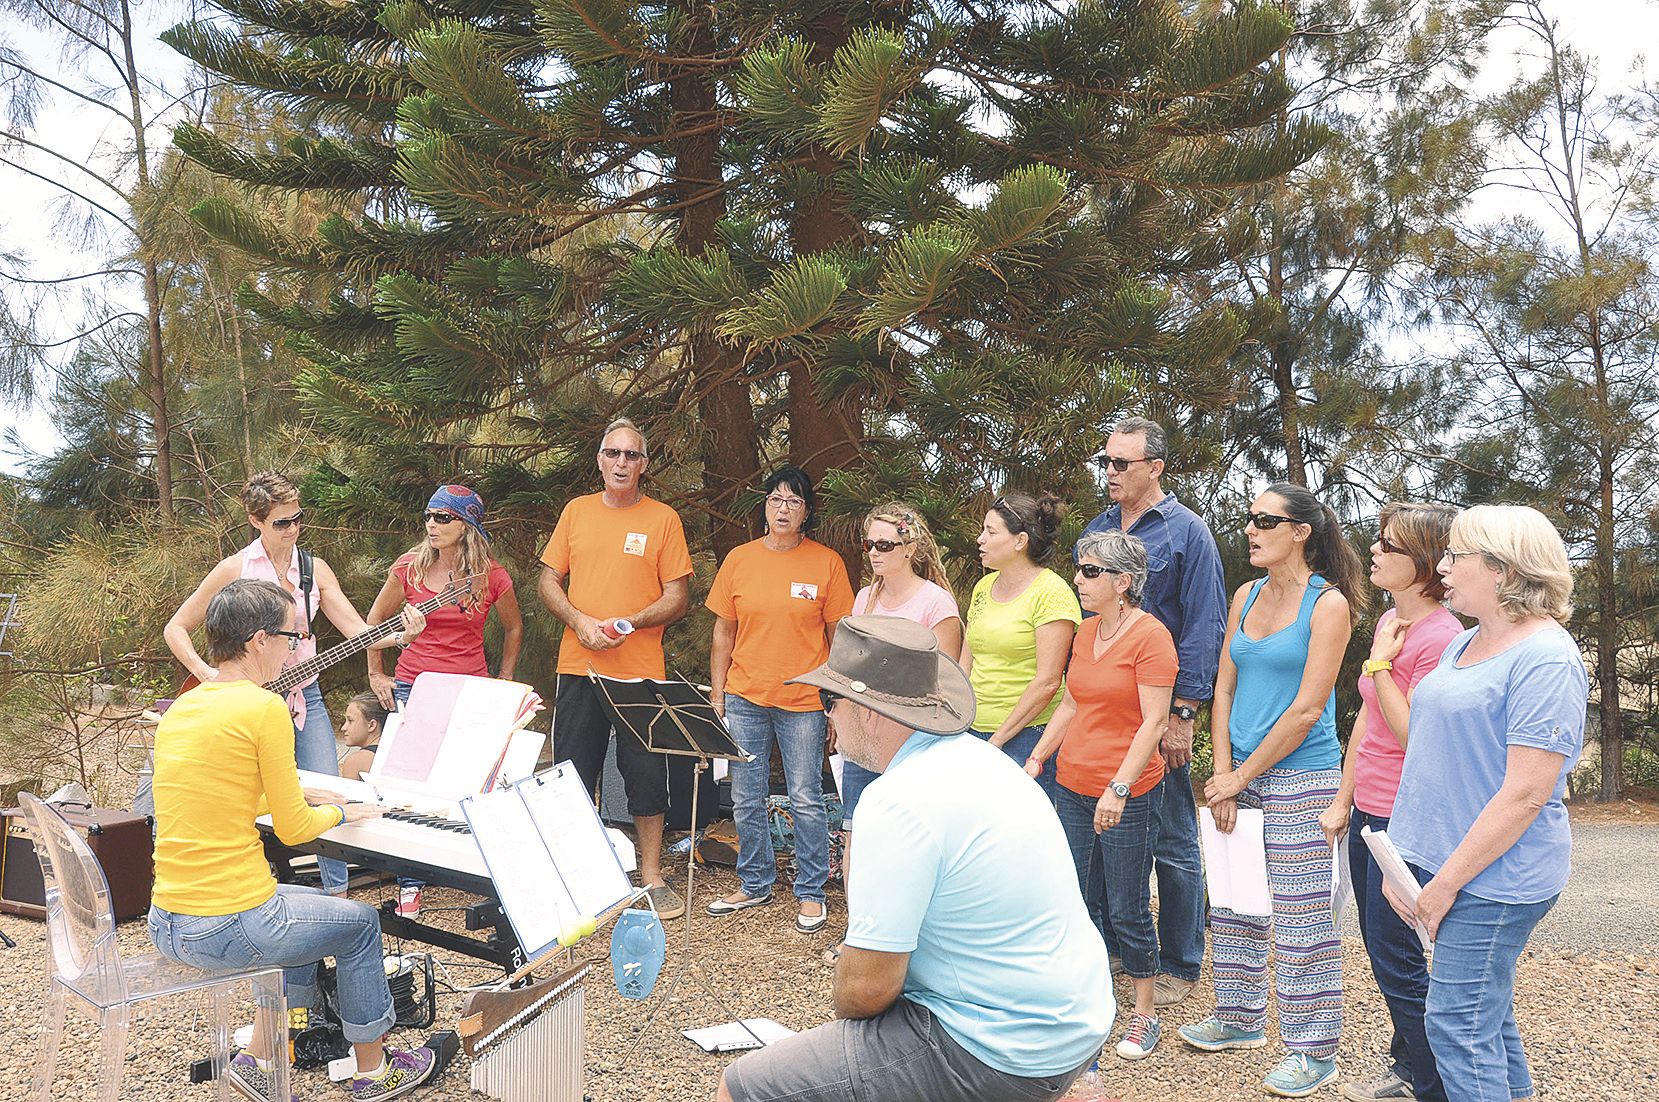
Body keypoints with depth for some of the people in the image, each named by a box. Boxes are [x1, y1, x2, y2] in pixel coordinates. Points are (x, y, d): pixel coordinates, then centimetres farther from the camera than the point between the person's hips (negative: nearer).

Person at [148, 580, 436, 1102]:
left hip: (165, 926, 8)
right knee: (360, 921, 17)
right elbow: (293, 829, -10)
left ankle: (257, 1058, 28)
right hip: (229, 929, -8)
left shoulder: (180, 708, 8)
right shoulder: (265, 707, -16)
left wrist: (301, 798, 27)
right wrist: (340, 812, 10)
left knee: (316, 905, 29)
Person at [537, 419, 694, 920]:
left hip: (641, 671, -2)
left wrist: (628, 623, -16)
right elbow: (548, 582, 11)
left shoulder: (663, 519, 1)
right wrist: (579, 620, -7)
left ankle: (652, 875, 18)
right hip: (578, 667, 3)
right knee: (573, 774, 10)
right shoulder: (576, 511, 9)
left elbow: (678, 597, -1)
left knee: (646, 774, 4)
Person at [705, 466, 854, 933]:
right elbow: (723, 632, 10)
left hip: (803, 701, -3)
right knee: (746, 799, 10)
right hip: (744, 697, 3)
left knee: (806, 800, 1)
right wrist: (716, 695, 8)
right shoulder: (739, 559, 5)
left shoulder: (827, 563, -1)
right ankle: (755, 884, 27)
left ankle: (811, 893, 17)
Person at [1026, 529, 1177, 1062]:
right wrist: (1035, 758, 14)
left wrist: (1119, 788, -21)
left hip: (1129, 796, -7)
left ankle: (1145, 1014, 22)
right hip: (1074, 788, 7)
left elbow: (1154, 722, -16)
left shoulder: (1150, 636, -12)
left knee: (1128, 910, 5)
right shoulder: (1085, 632, 10)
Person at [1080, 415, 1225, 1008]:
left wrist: (1182, 714, -16)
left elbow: (1204, 629, -11)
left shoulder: (1187, 532, -7)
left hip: (1158, 713, -6)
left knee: (1173, 843, 4)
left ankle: (1179, 964, 18)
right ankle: (1103, 943, 28)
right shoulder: (1096, 530, 11)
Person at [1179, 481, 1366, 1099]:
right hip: (1241, 772, 7)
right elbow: (1225, 689, 9)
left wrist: (1242, 776, -11)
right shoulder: (1246, 597, 9)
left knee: (1300, 915, -1)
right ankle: (1240, 1018, 31)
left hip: (1300, 775, -6)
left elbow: (1307, 710, -13)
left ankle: (1314, 1052, 12)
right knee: (1233, 900, 14)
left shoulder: (1328, 603, -9)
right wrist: (1223, 773, 0)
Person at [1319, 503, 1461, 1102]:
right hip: (1369, 813, 9)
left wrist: (1380, 663, -18)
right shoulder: (1389, 621, 7)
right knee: (1381, 948, 20)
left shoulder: (1440, 637, -20)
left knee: (1395, 959, 3)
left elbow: (1414, 736, -22)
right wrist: (1343, 802, 14)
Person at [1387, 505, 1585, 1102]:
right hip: (1445, 862, 8)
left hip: (1495, 879, -8)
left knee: (1457, 1025, -4)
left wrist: (1446, 883, -18)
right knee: (1490, 1017, 17)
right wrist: (1404, 859, 8)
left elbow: (1526, 792, -21)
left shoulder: (1546, 659, -17)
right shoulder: (1466, 643, 11)